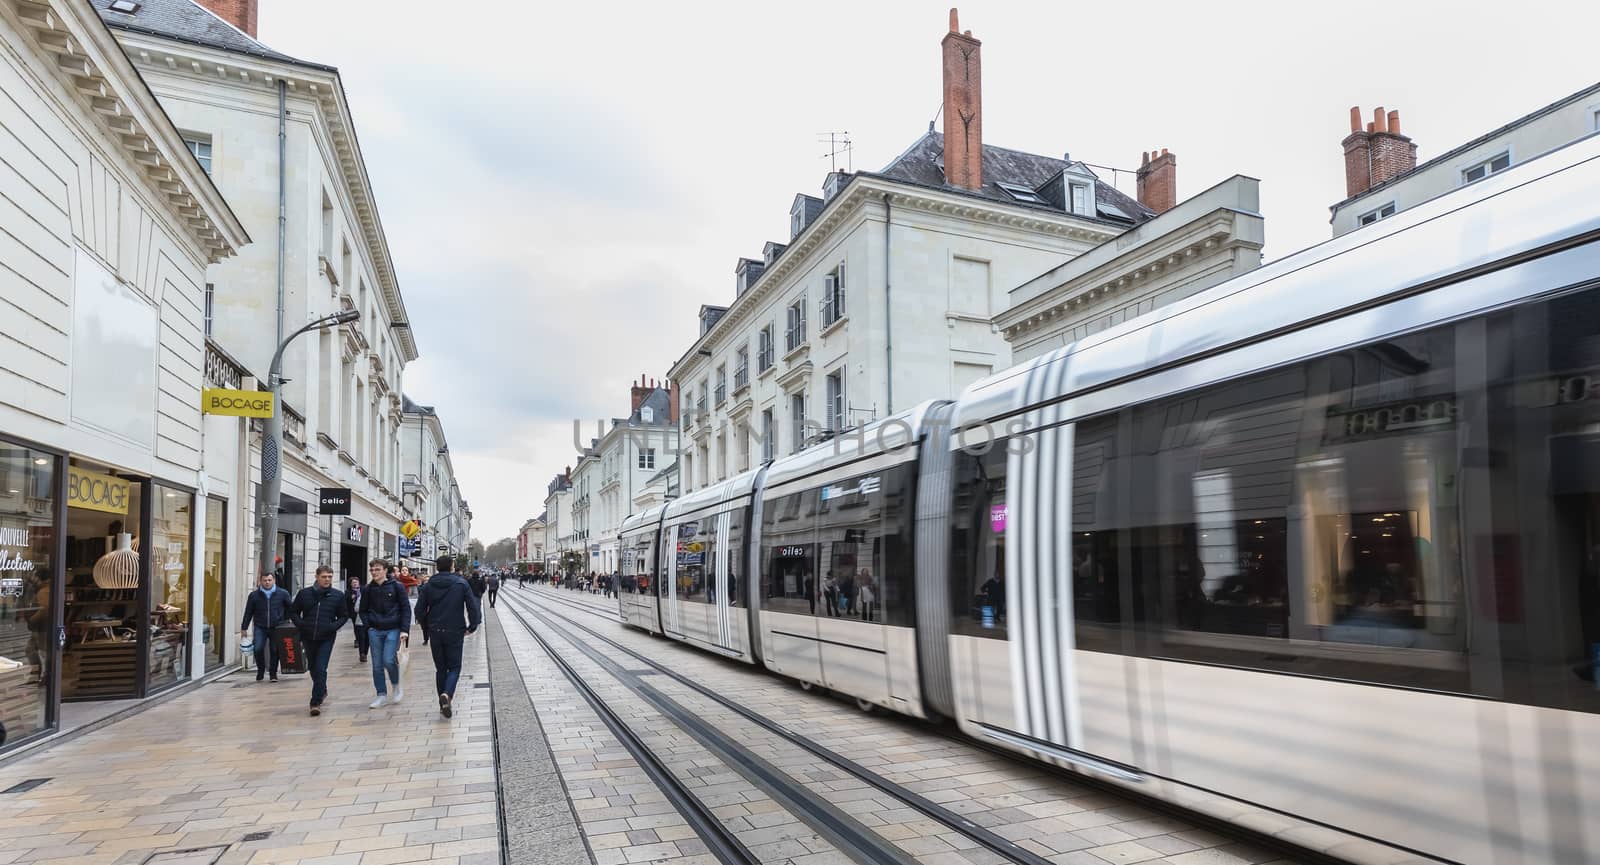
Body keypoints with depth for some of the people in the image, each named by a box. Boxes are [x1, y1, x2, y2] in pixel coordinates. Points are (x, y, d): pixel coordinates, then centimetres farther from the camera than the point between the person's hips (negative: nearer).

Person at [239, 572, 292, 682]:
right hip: (260, 628, 0)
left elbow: (289, 609, 11)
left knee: (275, 651, 2)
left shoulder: (283, 594, 1)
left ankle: (273, 673, 17)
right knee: (258, 649, -12)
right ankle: (260, 670, 11)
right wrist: (244, 628, 9)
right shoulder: (254, 595, 4)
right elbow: (248, 613, 9)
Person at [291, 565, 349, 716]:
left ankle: (316, 702, -9)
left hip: (326, 639, -3)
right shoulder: (304, 593, 0)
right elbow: (293, 611, 11)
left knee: (321, 670, -11)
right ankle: (322, 691, 41)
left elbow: (343, 616, 7)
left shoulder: (338, 595, -1)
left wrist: (334, 626, -11)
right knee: (313, 668, 18)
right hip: (308, 638, 3)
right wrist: (300, 624, -5)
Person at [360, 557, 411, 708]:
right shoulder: (368, 589, 7)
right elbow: (363, 610, 17)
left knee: (389, 661, -14)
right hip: (375, 631, 3)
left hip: (393, 630, -3)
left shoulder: (396, 586, -2)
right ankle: (382, 695, 13)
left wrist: (404, 630, -10)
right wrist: (368, 625, 1)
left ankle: (397, 687, 12)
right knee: (377, 665, 3)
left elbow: (406, 609, -2)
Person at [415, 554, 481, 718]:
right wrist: (472, 626, 3)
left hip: (435, 633, 3)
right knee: (454, 667, 6)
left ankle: (443, 704, 14)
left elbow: (420, 610, 2)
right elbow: (473, 607, -8)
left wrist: (426, 628, 14)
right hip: (455, 633, -3)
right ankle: (447, 694, -20)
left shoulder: (428, 586, 2)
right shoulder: (461, 584, -5)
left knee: (440, 668, 13)